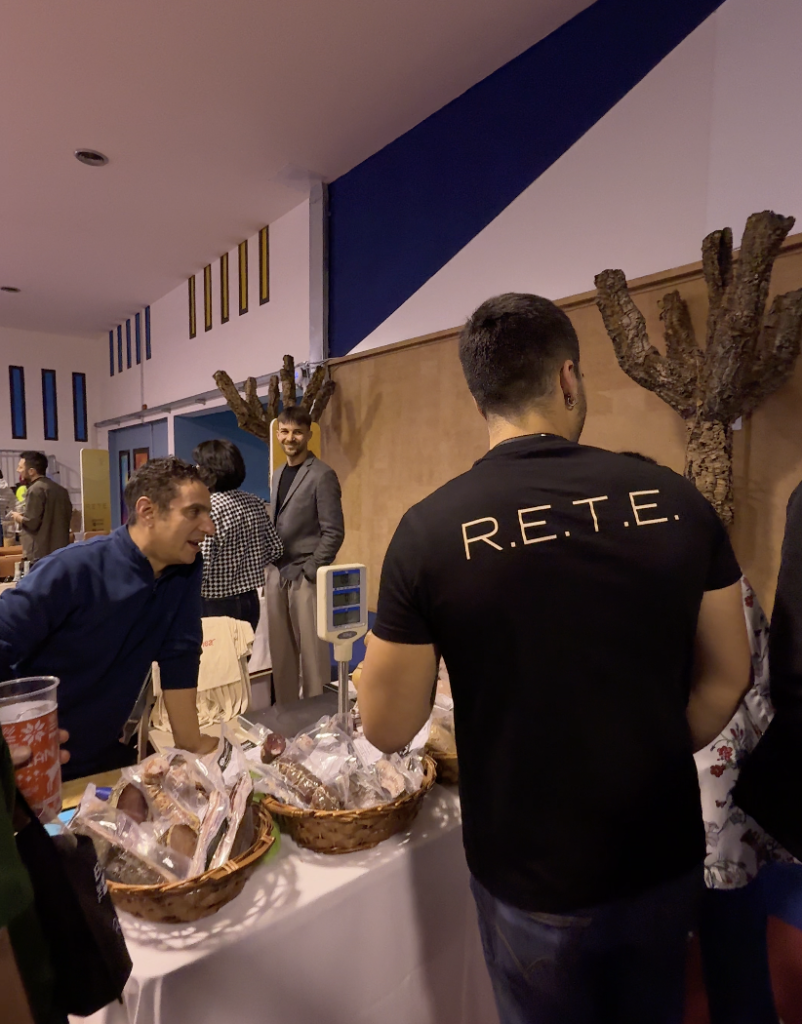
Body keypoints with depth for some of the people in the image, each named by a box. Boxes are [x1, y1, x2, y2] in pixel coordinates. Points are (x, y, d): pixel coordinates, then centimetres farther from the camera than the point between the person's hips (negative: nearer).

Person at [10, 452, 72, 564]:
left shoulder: (35, 490, -11)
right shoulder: (61, 489, 13)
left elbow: (31, 522, -16)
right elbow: (67, 516, 17)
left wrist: (18, 517, 3)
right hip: (61, 550, 8)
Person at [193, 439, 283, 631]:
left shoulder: (208, 508, -18)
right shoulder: (254, 503, 2)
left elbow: (201, 566, -22)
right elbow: (276, 549, 8)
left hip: (216, 605, -6)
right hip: (250, 601, 7)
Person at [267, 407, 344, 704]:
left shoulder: (322, 475, -8)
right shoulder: (278, 475, 14)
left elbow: (333, 532, -12)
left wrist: (309, 571, -14)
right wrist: (270, 570, 10)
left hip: (305, 576, -7)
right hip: (276, 575, 7)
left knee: (312, 651, 1)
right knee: (281, 651, 14)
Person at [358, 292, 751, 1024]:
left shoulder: (431, 529, -21)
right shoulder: (677, 500, -12)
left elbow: (387, 729, -13)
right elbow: (727, 678, -1)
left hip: (533, 878, -2)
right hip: (667, 858, 3)